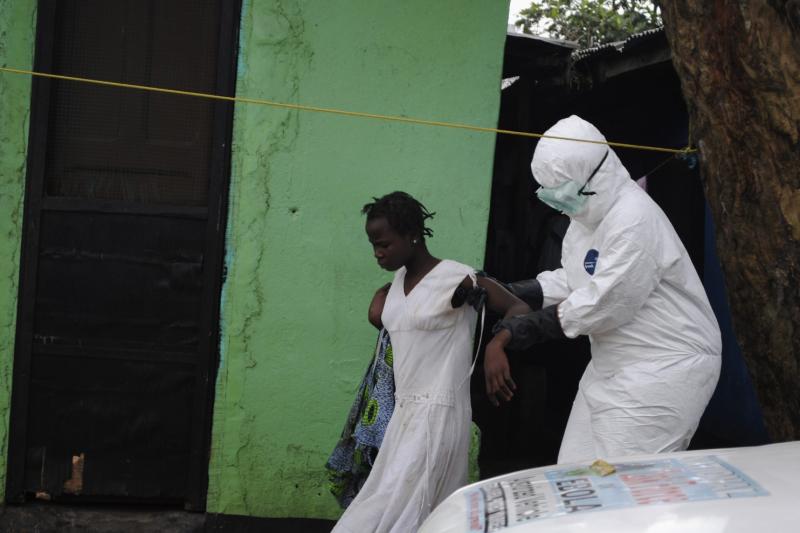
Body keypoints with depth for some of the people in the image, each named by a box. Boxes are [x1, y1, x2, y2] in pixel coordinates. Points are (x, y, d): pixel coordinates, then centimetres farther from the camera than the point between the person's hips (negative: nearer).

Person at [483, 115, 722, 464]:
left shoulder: (634, 220, -24)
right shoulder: (586, 212, 9)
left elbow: (602, 305, -24)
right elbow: (570, 280, 13)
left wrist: (512, 332, -19)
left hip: (666, 366, -10)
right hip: (616, 365, 10)